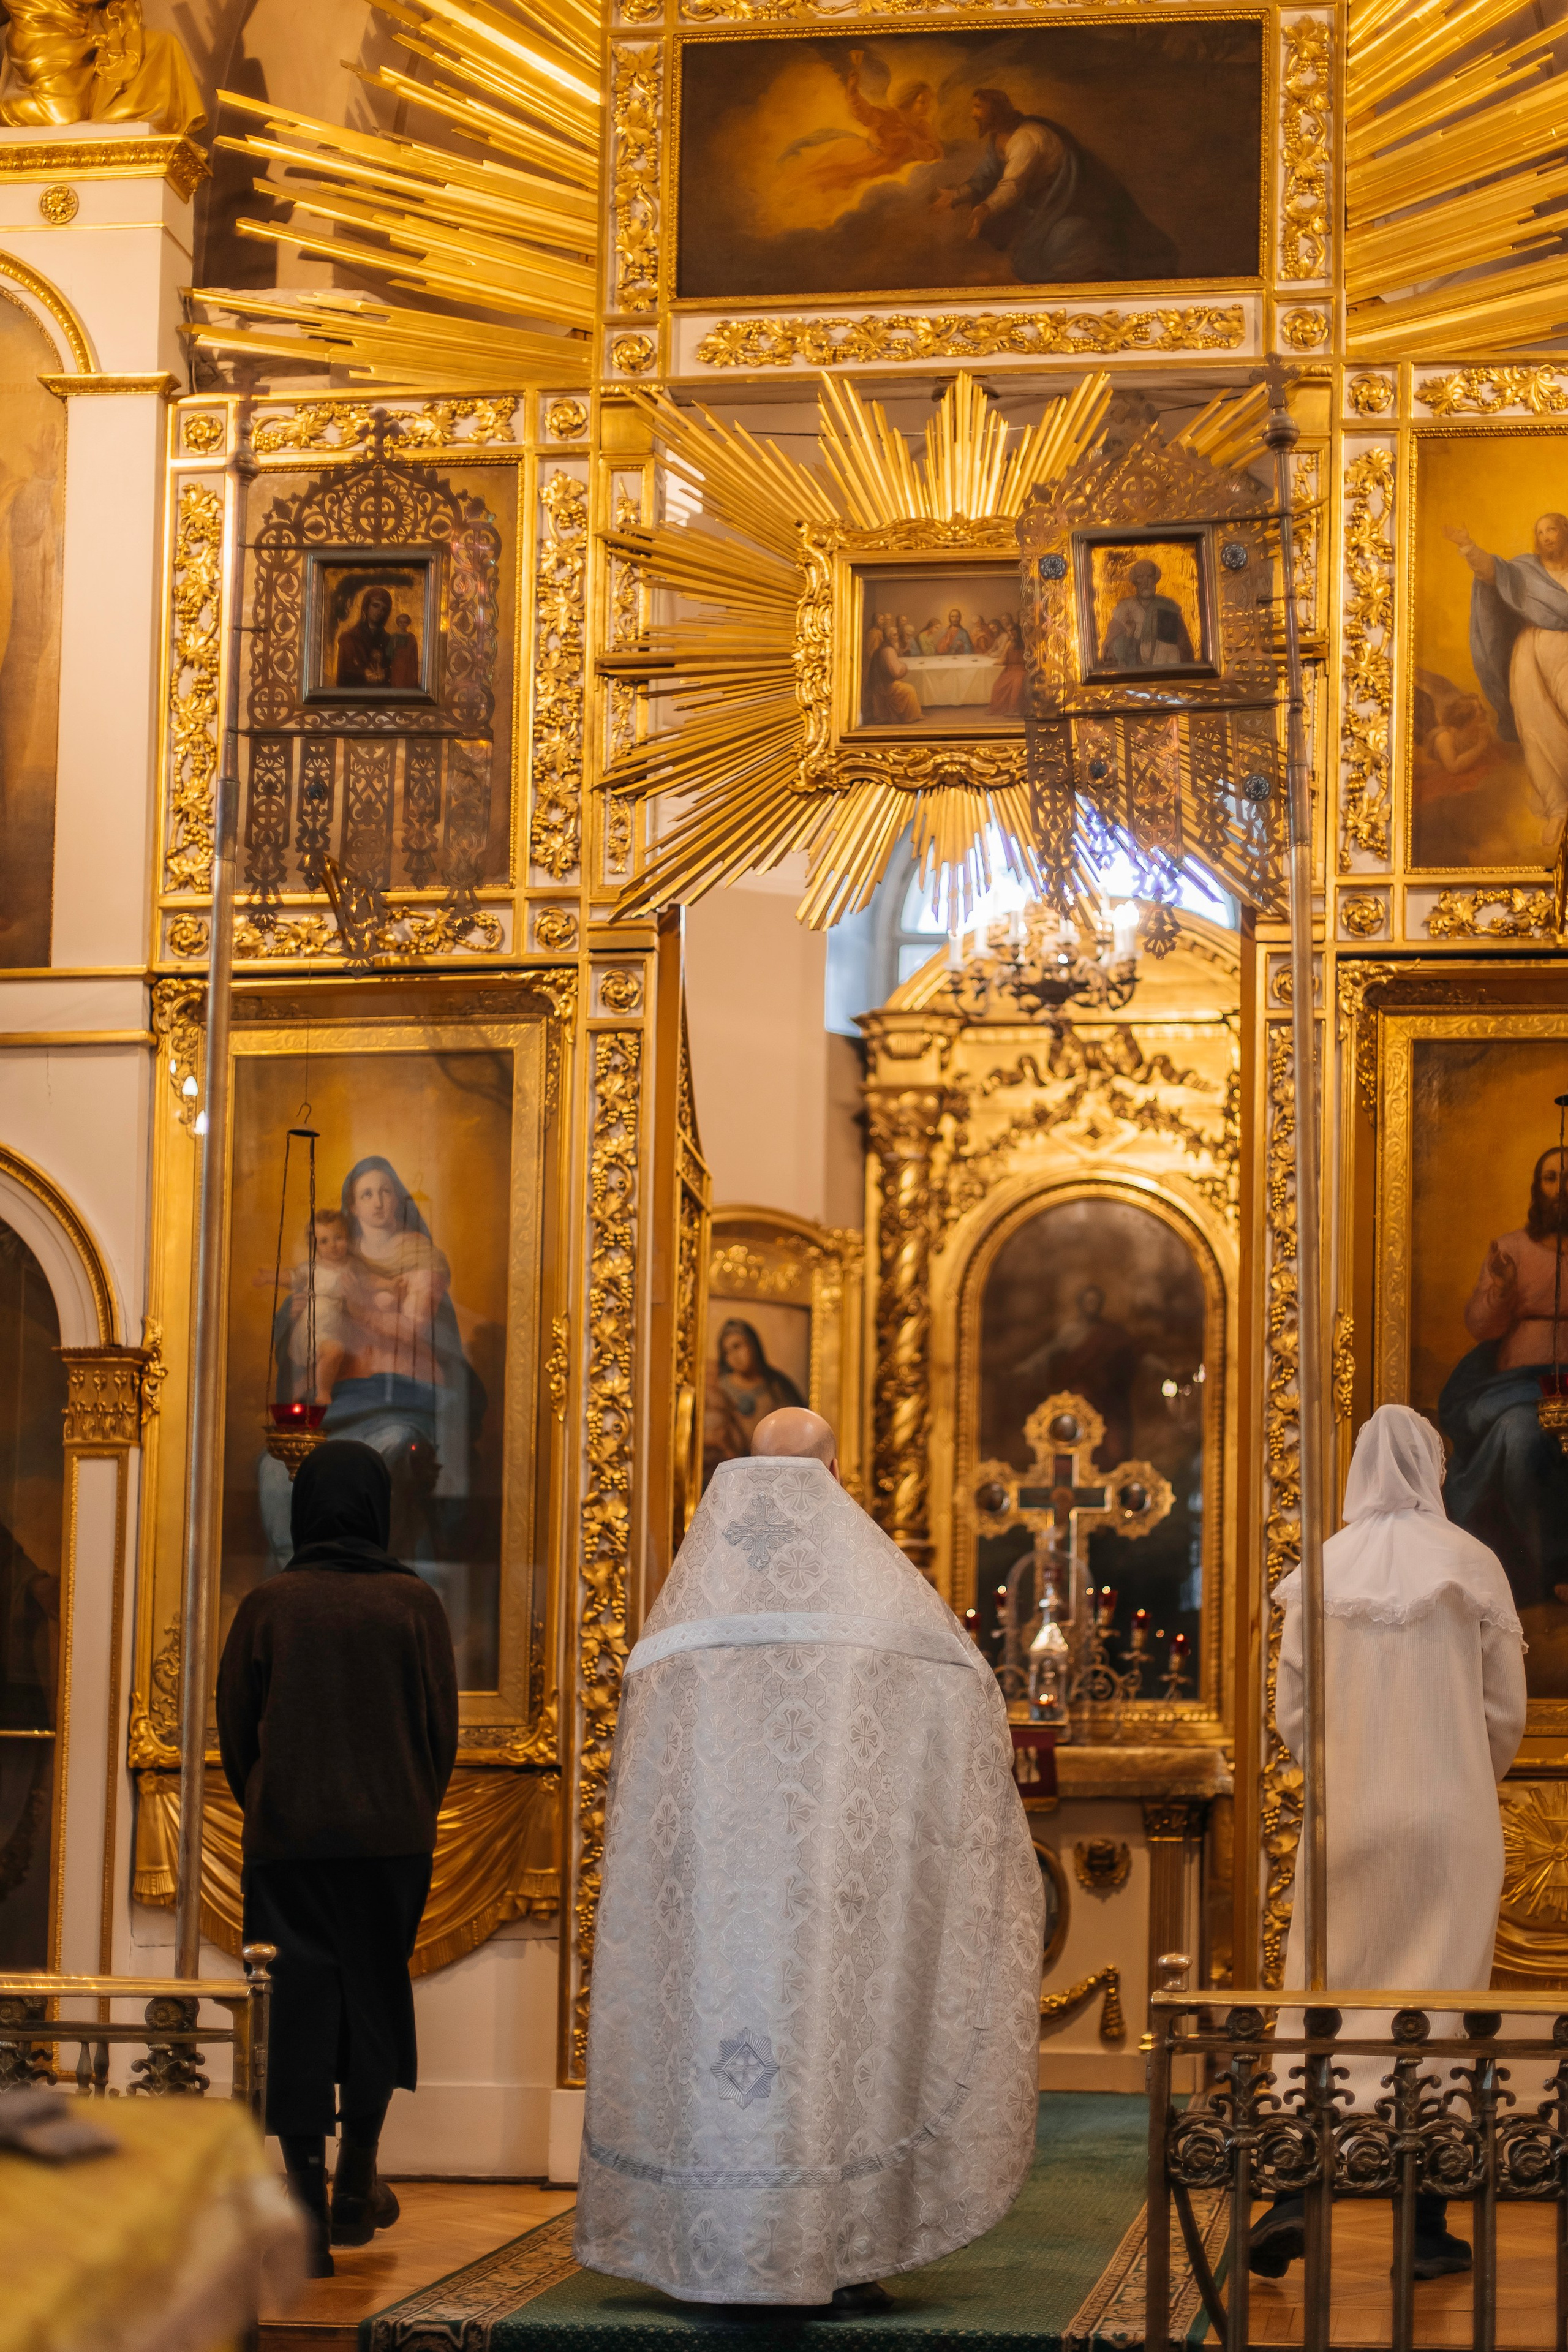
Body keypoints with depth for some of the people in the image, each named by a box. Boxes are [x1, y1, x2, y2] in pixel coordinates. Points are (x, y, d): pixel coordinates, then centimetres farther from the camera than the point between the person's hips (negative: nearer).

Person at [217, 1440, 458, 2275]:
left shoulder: (267, 1606, -5)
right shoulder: (413, 1604, -5)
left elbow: (234, 1728, 2)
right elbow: (442, 1727, 1)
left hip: (286, 1834, -1)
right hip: (391, 1833, 1)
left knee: (295, 2008, 1)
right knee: (374, 1999, 16)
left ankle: (308, 2216, -3)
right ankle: (356, 2189, 25)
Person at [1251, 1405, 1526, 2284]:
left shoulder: (1323, 1570, -1)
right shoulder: (1472, 1565, -6)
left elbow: (1293, 1714, 4)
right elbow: (1507, 1711, -1)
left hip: (1346, 1816, 2)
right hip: (1450, 1817, -2)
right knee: (1439, 2008, 5)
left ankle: (1295, 2195, -4)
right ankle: (1427, 2224, 6)